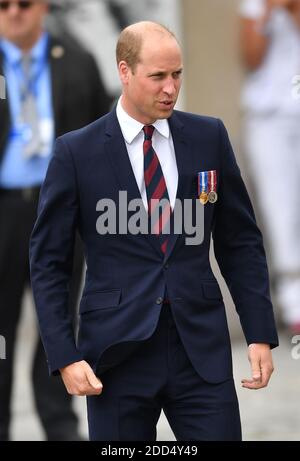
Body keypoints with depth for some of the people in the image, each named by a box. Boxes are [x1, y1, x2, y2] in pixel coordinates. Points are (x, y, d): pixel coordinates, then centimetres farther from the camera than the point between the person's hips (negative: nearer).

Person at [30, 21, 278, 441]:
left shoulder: (208, 137, 6)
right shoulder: (76, 152, -2)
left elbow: (241, 242, 10)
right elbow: (48, 261, 1)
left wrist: (260, 334, 3)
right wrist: (65, 357, -7)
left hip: (201, 348, 2)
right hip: (119, 354, -2)